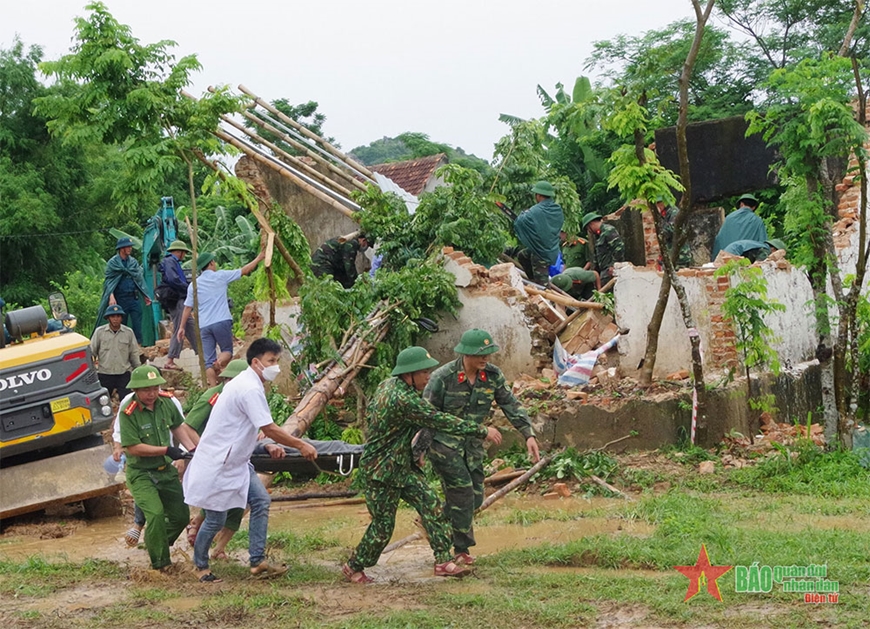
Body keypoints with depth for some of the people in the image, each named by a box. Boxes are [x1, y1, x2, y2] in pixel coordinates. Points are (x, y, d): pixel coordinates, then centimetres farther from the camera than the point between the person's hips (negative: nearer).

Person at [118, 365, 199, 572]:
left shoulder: (166, 402, -4)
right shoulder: (128, 413, -22)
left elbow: (179, 426, 12)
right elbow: (133, 447, -24)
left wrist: (196, 449, 6)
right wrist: (166, 450, -22)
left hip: (166, 470, 6)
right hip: (141, 474, -6)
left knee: (181, 516, 12)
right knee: (156, 514, -22)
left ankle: (157, 546, 37)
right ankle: (160, 563, -6)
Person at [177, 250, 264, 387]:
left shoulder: (194, 284, 9)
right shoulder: (220, 276, 1)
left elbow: (188, 307, 9)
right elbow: (244, 270, 9)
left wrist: (181, 327, 17)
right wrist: (259, 258, 21)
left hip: (204, 326, 3)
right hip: (221, 322, -2)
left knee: (208, 360, 4)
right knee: (227, 351, 11)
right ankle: (219, 363, -22)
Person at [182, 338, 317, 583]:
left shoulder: (246, 383, 10)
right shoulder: (251, 390, -23)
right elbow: (269, 429, -26)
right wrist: (301, 445, -18)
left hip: (235, 461, 10)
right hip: (217, 464, -10)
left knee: (260, 501, 2)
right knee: (216, 519, 1)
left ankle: (258, 561, 4)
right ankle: (200, 565, 22)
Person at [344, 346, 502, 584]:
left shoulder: (387, 385, 1)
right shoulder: (404, 399, -29)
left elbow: (371, 408, 17)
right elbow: (441, 421, -29)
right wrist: (482, 431, -24)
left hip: (402, 465, 10)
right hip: (381, 471, -10)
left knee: (431, 505, -1)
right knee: (383, 525, 2)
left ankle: (443, 561, 0)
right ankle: (353, 568, 21)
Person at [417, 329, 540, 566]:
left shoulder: (493, 375, -4)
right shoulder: (442, 377, -18)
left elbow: (511, 405, 1)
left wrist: (529, 435, -10)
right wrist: (418, 451, -11)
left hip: (473, 445, 6)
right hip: (444, 442, -6)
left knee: (475, 498, 7)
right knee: (462, 493, -12)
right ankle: (461, 549, 3)